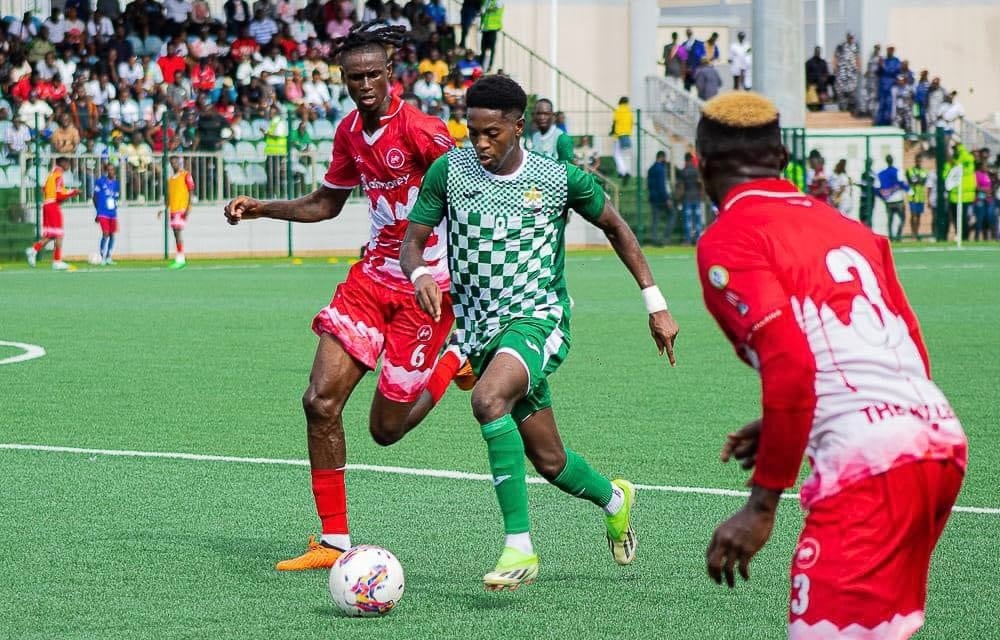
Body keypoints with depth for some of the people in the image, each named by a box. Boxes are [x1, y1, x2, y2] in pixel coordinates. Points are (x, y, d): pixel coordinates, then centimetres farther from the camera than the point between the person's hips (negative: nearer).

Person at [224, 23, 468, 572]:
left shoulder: (419, 129, -17)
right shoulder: (349, 132, 6)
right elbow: (326, 204, 22)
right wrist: (262, 208, 11)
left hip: (427, 286, -7)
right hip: (373, 275, 7)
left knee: (386, 428, -2)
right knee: (320, 401, -7)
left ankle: (456, 362, 27)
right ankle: (334, 542, 2)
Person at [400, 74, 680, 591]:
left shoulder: (560, 179, -6)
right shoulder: (449, 171, -3)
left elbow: (614, 226, 10)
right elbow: (412, 241, 2)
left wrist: (655, 302, 10)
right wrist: (419, 274, -23)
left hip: (538, 319, -4)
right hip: (478, 327, 4)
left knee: (488, 399, -34)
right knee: (549, 461, 11)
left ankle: (519, 547, -31)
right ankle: (614, 499, 46)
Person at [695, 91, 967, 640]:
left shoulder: (726, 241, 2)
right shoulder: (843, 226, 25)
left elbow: (791, 365, -12)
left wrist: (763, 502, -8)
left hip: (869, 466, -8)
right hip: (940, 435, 8)